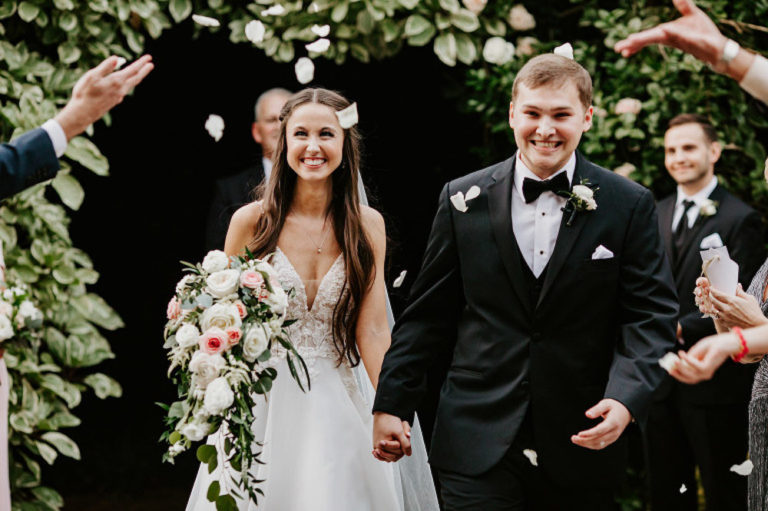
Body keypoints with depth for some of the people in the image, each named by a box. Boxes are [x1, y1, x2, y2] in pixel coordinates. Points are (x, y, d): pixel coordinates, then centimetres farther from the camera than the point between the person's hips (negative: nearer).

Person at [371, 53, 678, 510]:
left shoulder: (630, 207, 0)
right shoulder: (465, 200, 4)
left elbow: (652, 315, -3)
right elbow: (429, 313, 8)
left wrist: (626, 398, -18)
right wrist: (393, 402, 5)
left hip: (583, 443, 0)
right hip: (479, 444, 0)